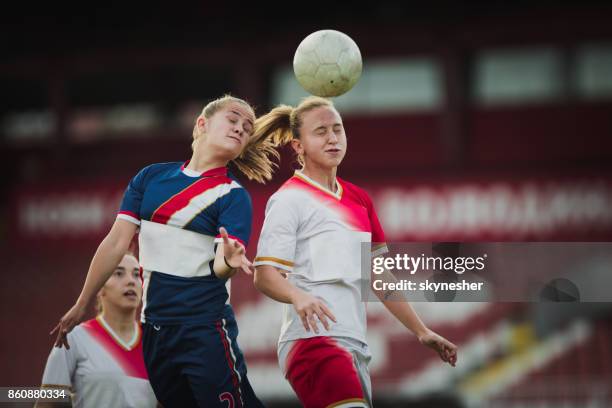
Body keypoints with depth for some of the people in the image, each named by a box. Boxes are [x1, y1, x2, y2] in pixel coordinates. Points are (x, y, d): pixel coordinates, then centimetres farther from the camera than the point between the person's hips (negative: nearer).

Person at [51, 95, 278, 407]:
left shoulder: (233, 195, -3)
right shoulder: (152, 177, 7)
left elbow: (220, 266, -15)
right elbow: (116, 242, 8)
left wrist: (228, 260, -39)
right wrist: (81, 305, 9)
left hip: (205, 329, -4)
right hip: (155, 328, 4)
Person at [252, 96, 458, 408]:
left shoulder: (359, 200, 20)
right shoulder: (289, 199, -2)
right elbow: (265, 275, -10)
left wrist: (422, 332, 24)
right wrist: (299, 296, -30)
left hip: (354, 345, 8)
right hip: (314, 339, -8)